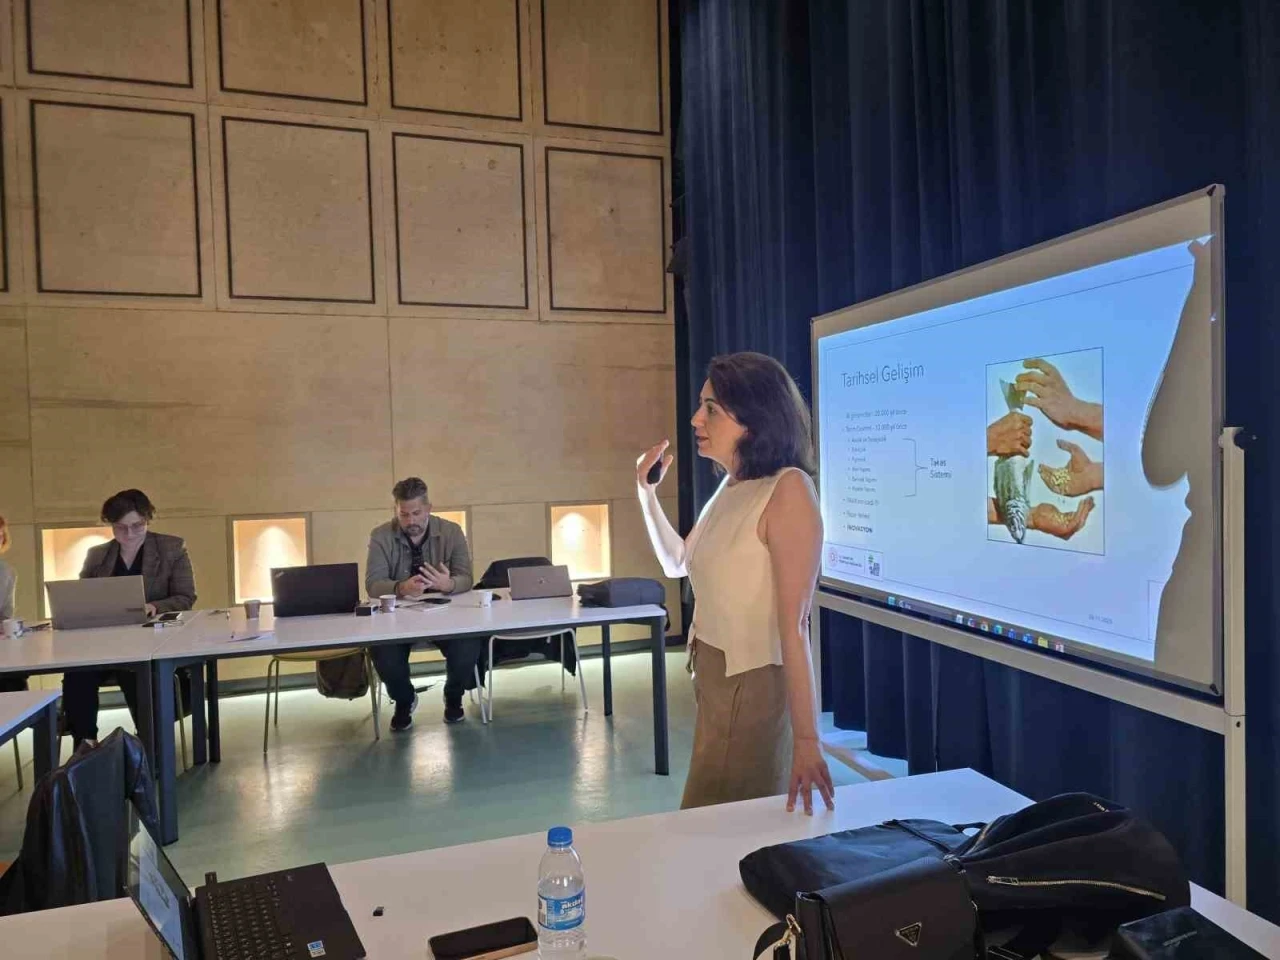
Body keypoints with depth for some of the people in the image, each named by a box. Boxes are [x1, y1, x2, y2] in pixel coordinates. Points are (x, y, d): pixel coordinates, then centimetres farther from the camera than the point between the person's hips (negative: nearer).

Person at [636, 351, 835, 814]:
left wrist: (806, 739, -24)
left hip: (753, 685, -8)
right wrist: (646, 491, 12)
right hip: (712, 676, 8)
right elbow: (677, 564, 21)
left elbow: (793, 626, -24)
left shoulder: (787, 489, -19)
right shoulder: (732, 487, 7)